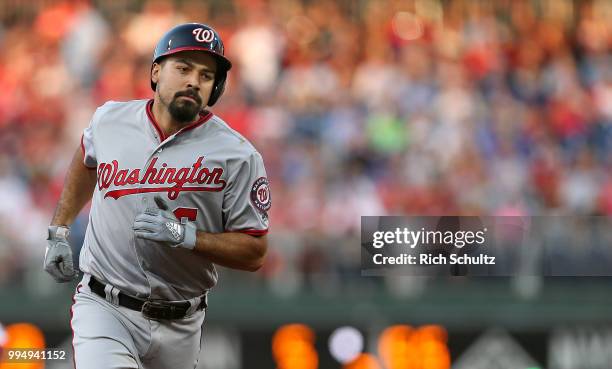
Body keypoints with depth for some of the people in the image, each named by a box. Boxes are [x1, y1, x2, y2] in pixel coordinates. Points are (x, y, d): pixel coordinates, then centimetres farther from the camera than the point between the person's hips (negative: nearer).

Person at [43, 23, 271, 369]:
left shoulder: (237, 155, -8)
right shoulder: (110, 119, 2)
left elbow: (254, 253, -8)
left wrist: (184, 235, -21)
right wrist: (59, 232, 24)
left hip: (179, 327, 1)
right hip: (104, 310, -1)